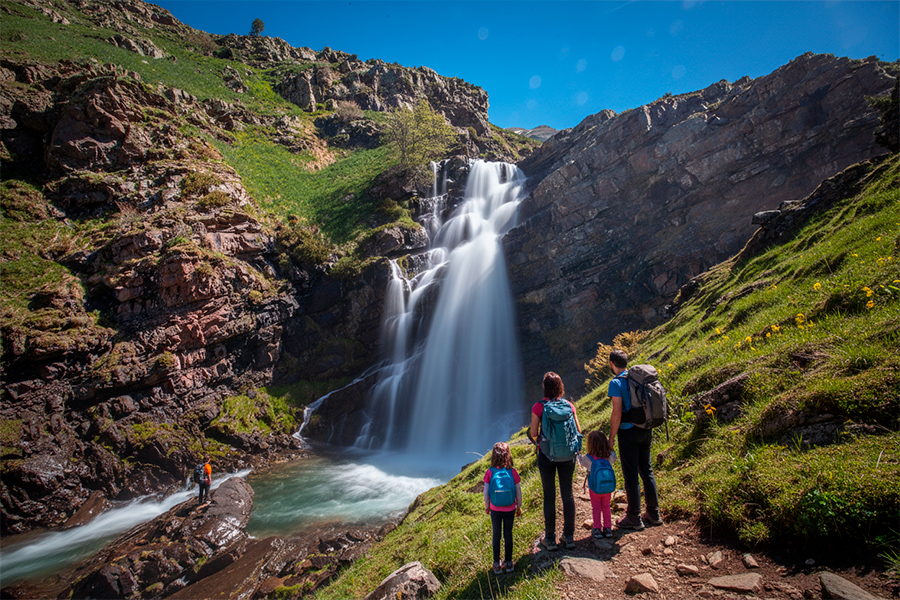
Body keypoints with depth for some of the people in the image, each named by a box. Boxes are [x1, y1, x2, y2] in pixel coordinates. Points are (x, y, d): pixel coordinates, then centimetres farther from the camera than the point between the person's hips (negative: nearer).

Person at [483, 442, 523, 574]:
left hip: (495, 509, 0)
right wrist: (519, 507, 8)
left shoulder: (490, 472, -15)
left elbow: (486, 492, -9)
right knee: (508, 535, 15)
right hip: (510, 509, 0)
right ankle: (508, 563, 27)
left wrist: (487, 506, 8)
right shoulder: (513, 472, -14)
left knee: (496, 536, 14)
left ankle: (497, 564, 25)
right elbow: (518, 492, -7)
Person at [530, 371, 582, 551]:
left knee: (549, 496, 7)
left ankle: (550, 539, 17)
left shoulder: (538, 407, -11)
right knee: (567, 494, 14)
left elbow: (533, 433, -9)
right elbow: (578, 430, 3)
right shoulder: (569, 405, -4)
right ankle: (569, 536, 23)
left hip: (546, 454, -2)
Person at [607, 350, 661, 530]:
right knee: (646, 470, 17)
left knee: (631, 475, 3)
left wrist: (611, 438, -10)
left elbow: (617, 414, -19)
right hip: (646, 430, 7)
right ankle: (653, 514, 26)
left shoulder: (616, 383, -14)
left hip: (628, 432, -7)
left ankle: (634, 518, 13)